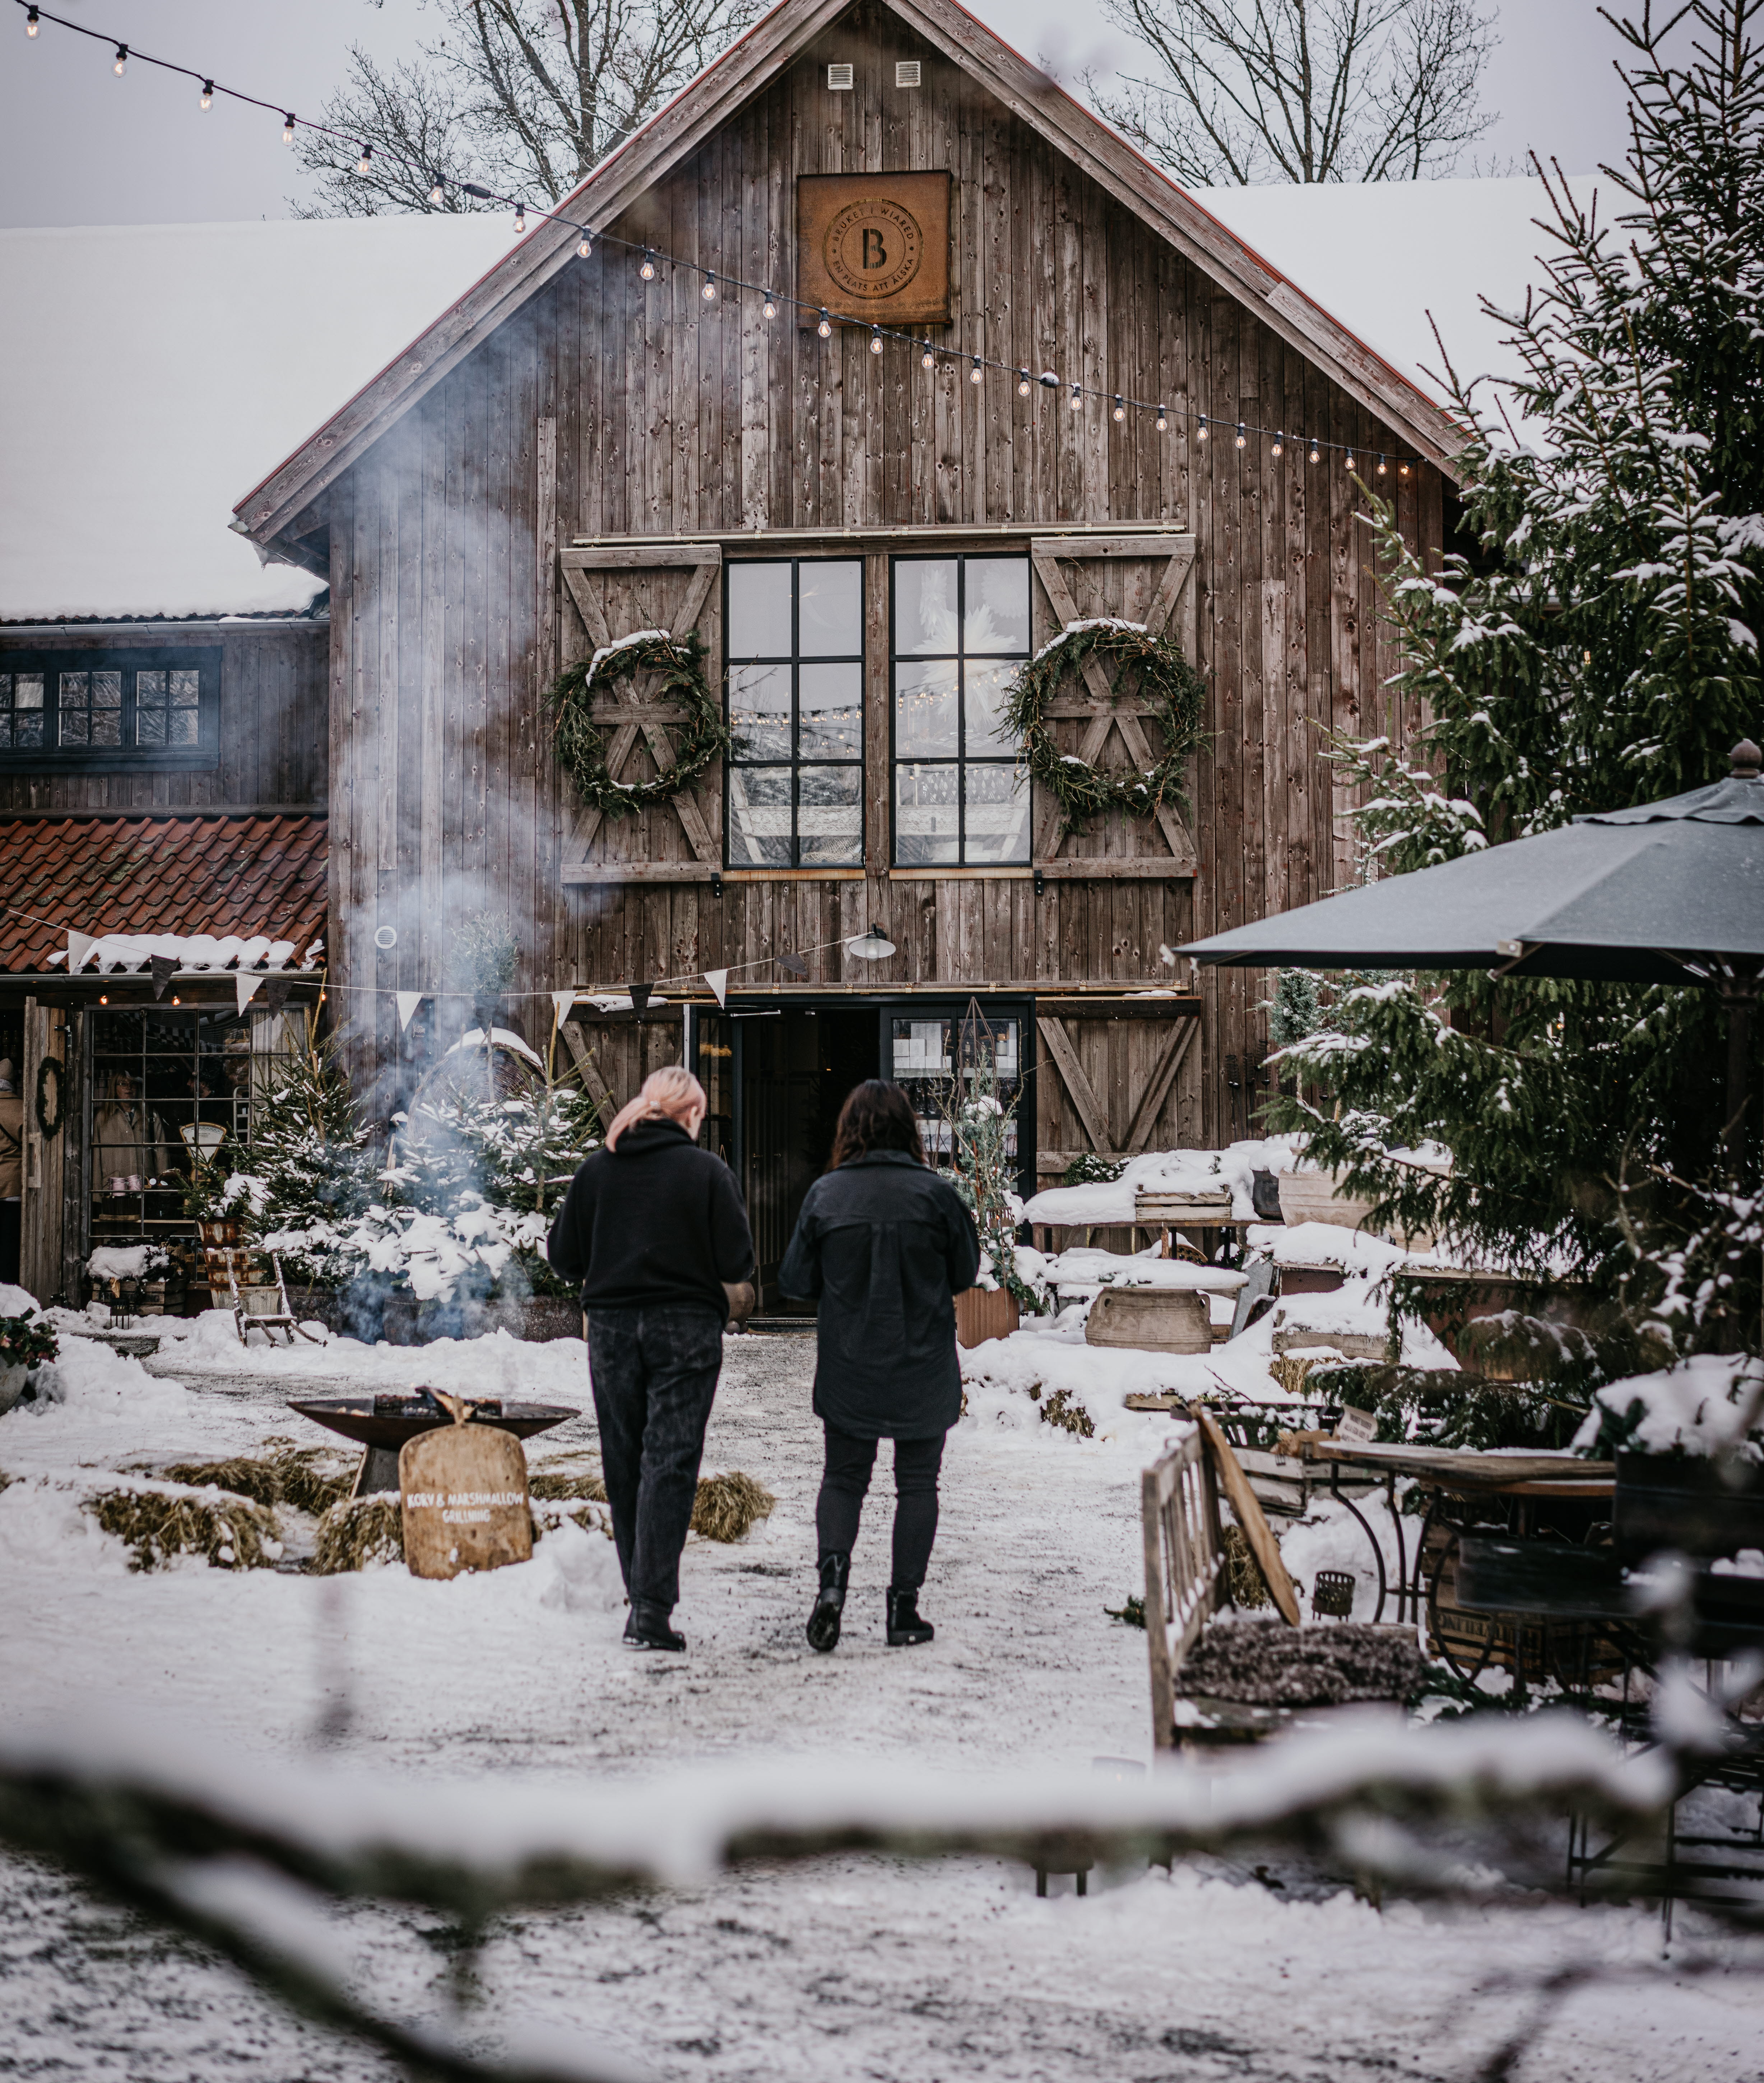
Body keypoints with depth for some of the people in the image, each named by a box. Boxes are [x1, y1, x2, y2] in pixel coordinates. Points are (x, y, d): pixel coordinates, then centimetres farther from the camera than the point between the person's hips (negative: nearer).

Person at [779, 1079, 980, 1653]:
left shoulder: (825, 1195, -8)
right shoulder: (935, 1194, -10)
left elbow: (795, 1279, 0)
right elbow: (965, 1272, 1)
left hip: (848, 1369, 1)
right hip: (924, 1369, -1)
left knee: (844, 1477, 14)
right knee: (917, 1482, 11)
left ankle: (834, 1569, -10)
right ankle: (904, 1605, 9)